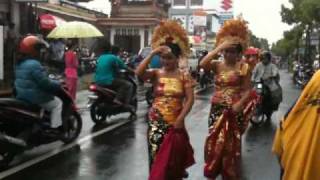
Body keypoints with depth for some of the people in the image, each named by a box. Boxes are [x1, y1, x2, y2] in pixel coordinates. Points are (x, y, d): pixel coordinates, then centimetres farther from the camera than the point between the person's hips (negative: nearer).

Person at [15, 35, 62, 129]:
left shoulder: (20, 63, 9)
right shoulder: (34, 64, -23)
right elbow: (45, 82, -23)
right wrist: (58, 84, -7)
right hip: (34, 97, -10)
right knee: (57, 103, 4)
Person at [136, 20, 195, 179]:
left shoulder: (184, 76, -2)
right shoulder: (155, 73, -1)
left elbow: (189, 99, -8)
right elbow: (139, 72, -21)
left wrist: (181, 118, -17)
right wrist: (152, 54, -20)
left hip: (175, 123, 0)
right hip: (156, 122, 1)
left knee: (173, 157, 8)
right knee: (156, 157, 4)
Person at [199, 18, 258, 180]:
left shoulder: (243, 67, -5)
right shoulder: (217, 65, -1)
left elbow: (247, 90, -5)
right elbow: (202, 64, -22)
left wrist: (240, 104, -23)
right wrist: (219, 47, -21)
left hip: (234, 110, -2)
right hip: (217, 109, 2)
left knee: (231, 144, 10)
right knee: (214, 141, 10)